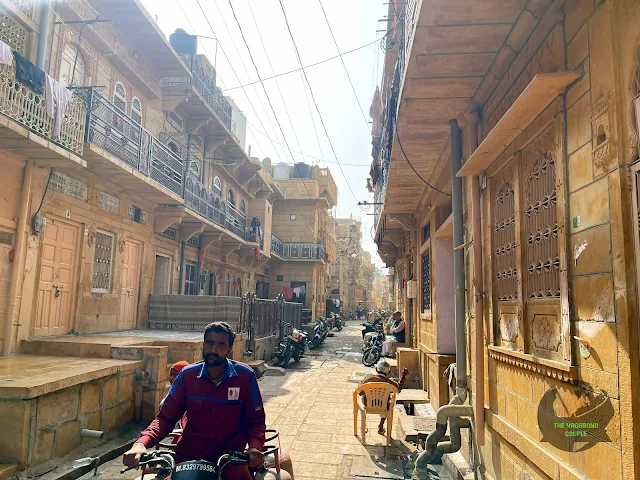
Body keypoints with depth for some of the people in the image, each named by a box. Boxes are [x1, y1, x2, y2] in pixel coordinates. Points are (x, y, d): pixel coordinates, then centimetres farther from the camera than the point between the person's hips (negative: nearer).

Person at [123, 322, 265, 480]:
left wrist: (255, 447, -22)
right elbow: (166, 416, 0)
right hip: (188, 456, 2)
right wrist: (141, 443, -18)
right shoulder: (188, 374, -1)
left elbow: (256, 420, -1)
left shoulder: (245, 376, -7)